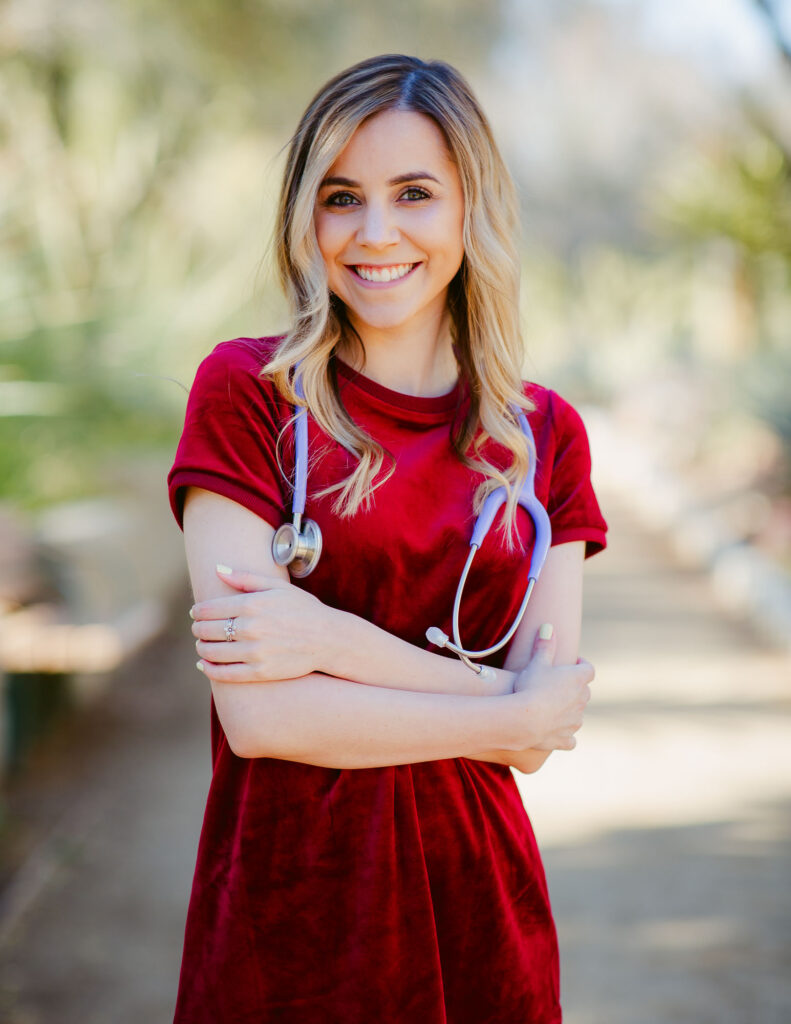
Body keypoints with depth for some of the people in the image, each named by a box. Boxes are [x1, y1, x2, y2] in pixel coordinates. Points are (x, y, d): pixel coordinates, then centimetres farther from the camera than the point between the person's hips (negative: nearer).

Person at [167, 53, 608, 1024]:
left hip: (477, 911, 3)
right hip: (283, 917, -2)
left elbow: (537, 741, -5)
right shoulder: (246, 390, -6)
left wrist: (332, 640, -16)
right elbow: (259, 715, -14)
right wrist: (514, 715, -9)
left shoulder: (546, 435, 3)